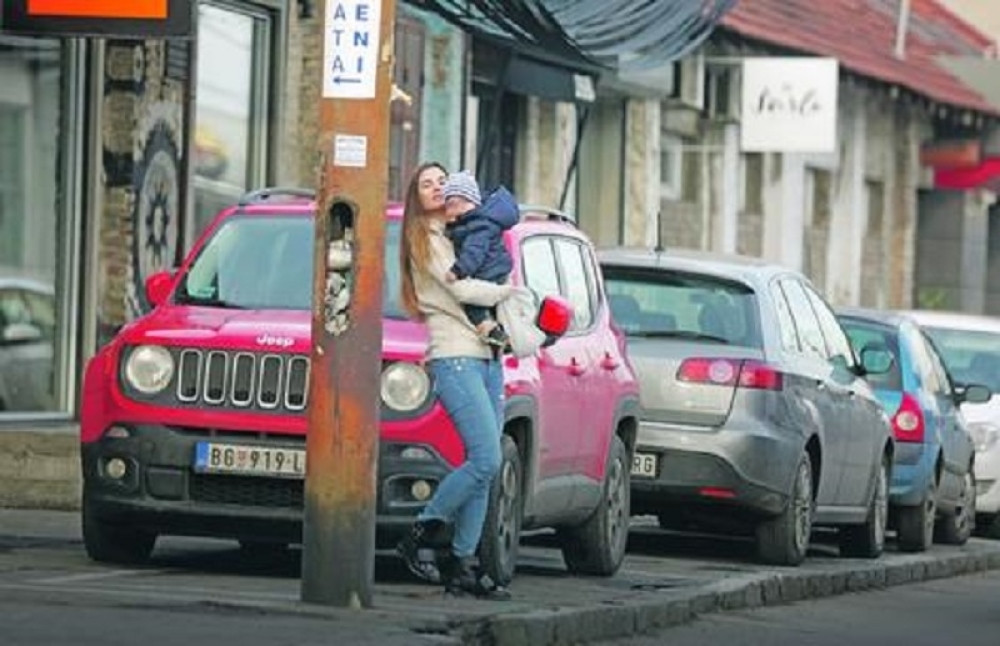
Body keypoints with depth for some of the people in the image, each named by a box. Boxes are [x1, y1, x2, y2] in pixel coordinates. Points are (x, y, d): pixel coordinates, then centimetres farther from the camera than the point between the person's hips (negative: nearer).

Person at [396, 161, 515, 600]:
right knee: (486, 460, -18)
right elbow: (462, 289, -10)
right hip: (454, 358, -8)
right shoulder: (424, 240, 0)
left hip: (487, 358, 8)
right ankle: (423, 533, -5)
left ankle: (461, 564, 3)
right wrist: (512, 291, 2)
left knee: (483, 469, 2)